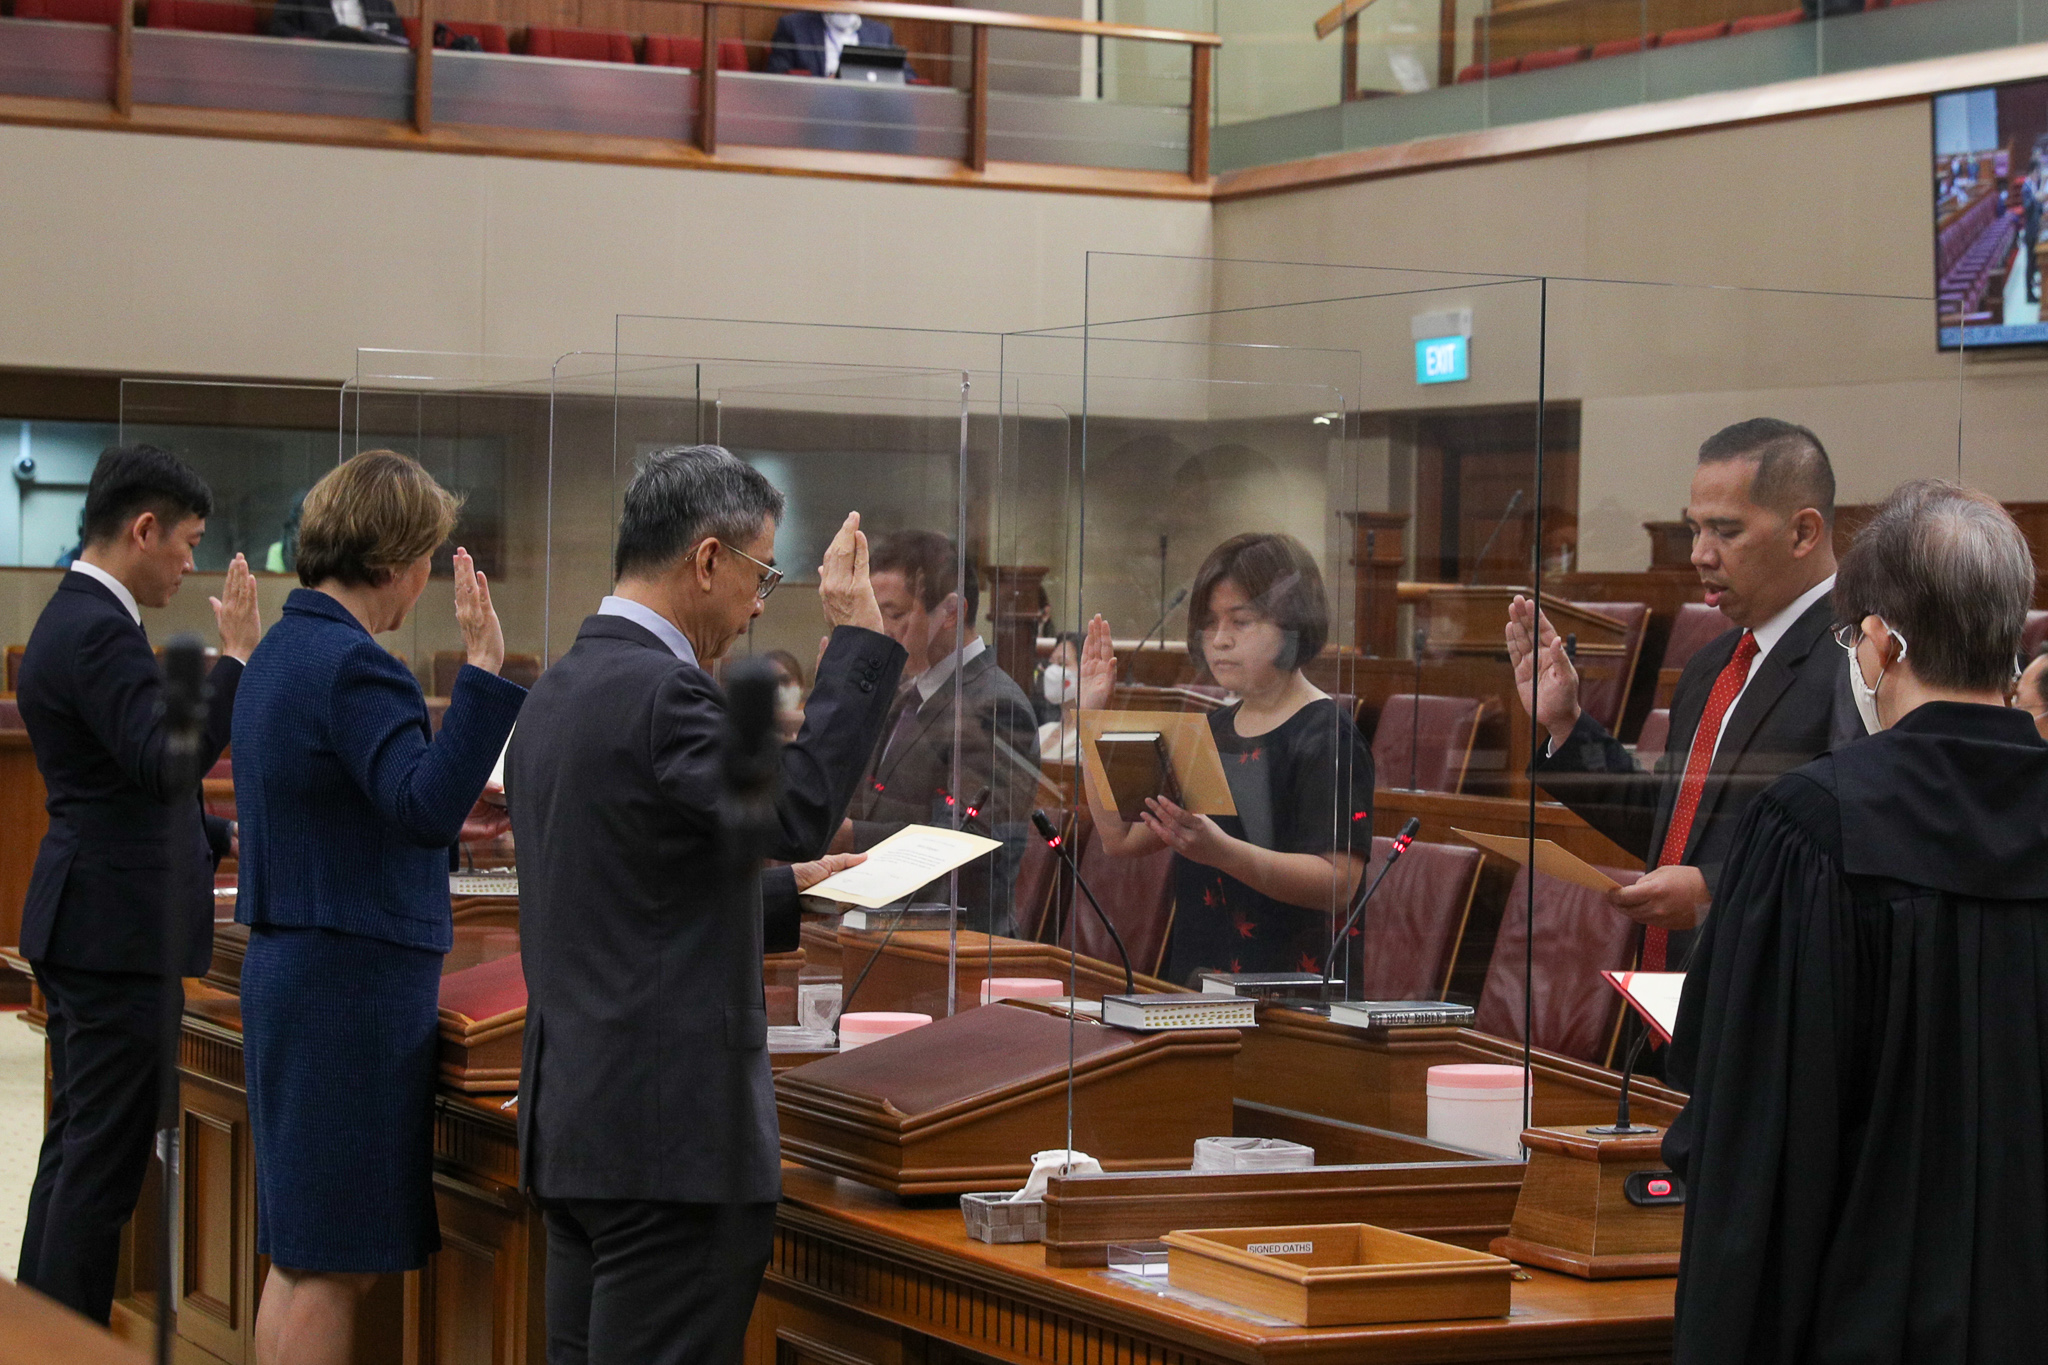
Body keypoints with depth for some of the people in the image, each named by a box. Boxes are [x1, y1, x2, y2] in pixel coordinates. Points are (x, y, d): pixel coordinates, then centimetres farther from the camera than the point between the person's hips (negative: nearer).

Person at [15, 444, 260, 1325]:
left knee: (77, 1153, 15)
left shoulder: (76, 619, 16)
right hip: (117, 932, -11)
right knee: (102, 1162, -6)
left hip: (86, 927, 11)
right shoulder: (97, 632, -17)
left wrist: (221, 838, 21)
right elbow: (165, 761, -27)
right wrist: (236, 657, -22)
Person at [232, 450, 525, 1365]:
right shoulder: (353, 665, -17)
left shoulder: (281, 653, 13)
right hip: (355, 989, -10)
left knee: (301, 1255, 15)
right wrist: (482, 672, -30)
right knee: (333, 1266, -4)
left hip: (289, 973, 10)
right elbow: (428, 807, -28)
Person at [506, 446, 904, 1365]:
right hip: (670, 1133, -10)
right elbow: (797, 805, -26)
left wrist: (785, 892, 26)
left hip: (572, 1118, 10)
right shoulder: (659, 692, -15)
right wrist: (858, 638, -18)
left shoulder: (557, 692, 16)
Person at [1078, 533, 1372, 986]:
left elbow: (1337, 883, -15)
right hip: (1191, 974, 6)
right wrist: (1093, 718, 13)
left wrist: (1222, 851, -27)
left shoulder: (1328, 736, -5)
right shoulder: (1213, 731, 19)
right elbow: (1123, 837, 18)